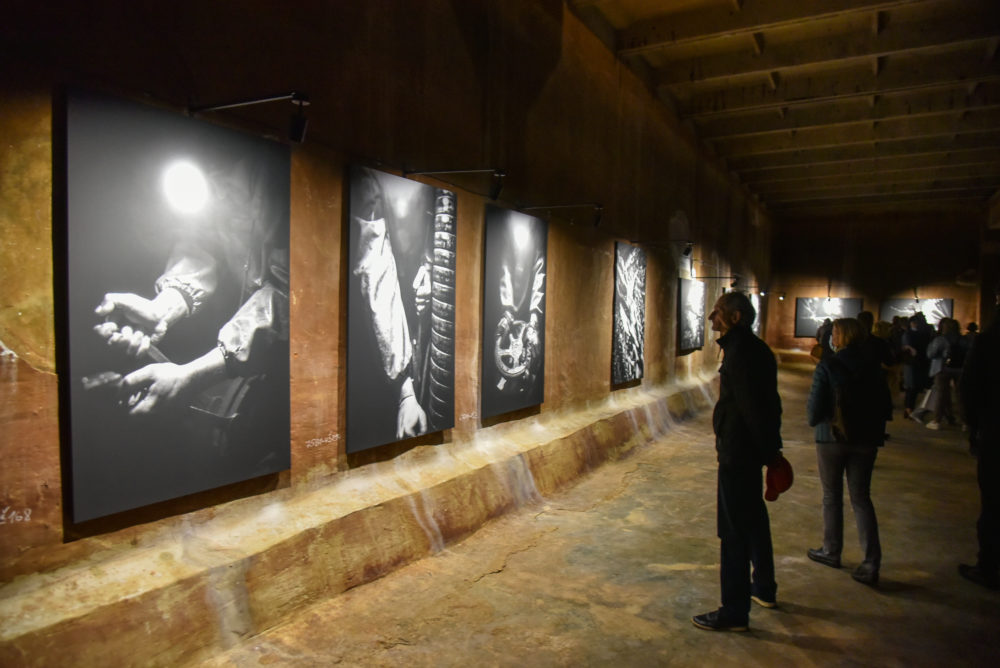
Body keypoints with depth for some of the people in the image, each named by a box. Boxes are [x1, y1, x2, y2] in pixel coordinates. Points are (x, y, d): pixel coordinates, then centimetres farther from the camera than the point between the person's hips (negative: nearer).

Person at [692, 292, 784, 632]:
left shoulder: (739, 352, -20)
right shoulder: (757, 349, 11)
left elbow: (752, 407, -23)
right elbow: (768, 402, 14)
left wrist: (770, 451, -17)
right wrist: (772, 448, 15)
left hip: (738, 451, -11)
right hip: (752, 448, 11)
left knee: (734, 530, -3)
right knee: (753, 518, 24)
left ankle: (734, 611, 6)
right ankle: (764, 588, 41)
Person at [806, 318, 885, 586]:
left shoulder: (827, 367, -15)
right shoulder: (873, 367, -1)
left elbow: (815, 409, -15)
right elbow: (884, 403, 6)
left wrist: (813, 420, 7)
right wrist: (876, 433, 16)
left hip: (832, 438, -3)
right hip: (865, 440, 4)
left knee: (832, 497, 12)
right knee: (861, 498, 9)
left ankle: (831, 551, 24)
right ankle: (871, 563, 3)